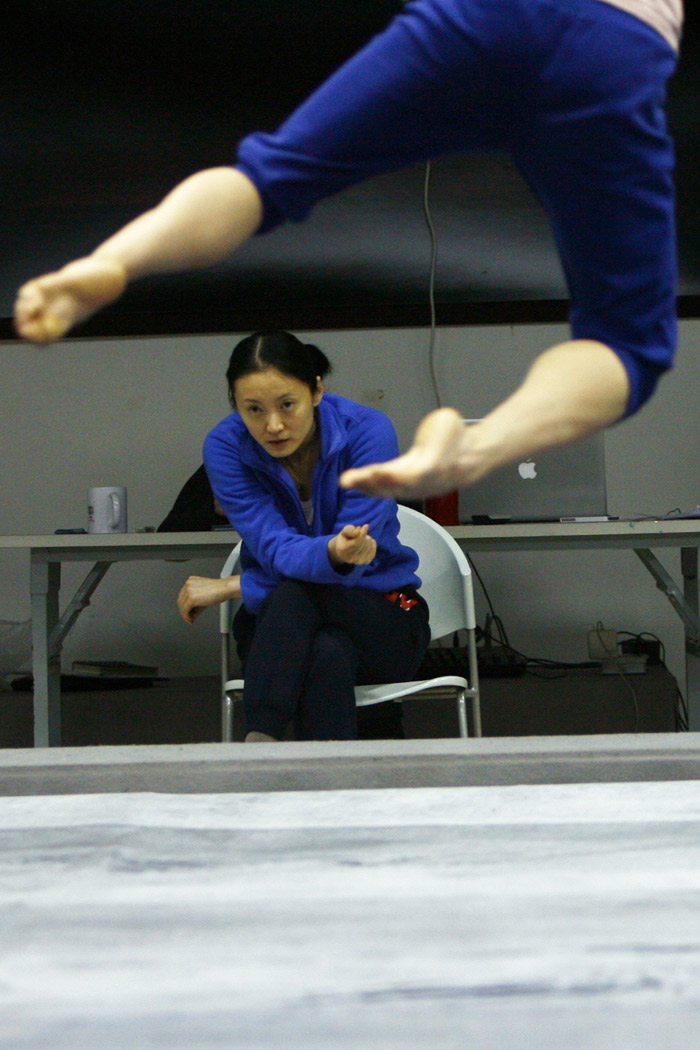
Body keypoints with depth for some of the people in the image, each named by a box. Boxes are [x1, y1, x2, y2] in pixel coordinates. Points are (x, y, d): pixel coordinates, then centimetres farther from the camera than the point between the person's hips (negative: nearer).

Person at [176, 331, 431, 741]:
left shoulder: (368, 431, -17)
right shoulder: (225, 447, -12)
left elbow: (350, 565, -20)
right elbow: (276, 549, -24)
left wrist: (231, 587, -20)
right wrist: (333, 554, -50)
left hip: (383, 619, -1)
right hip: (274, 622, 1)